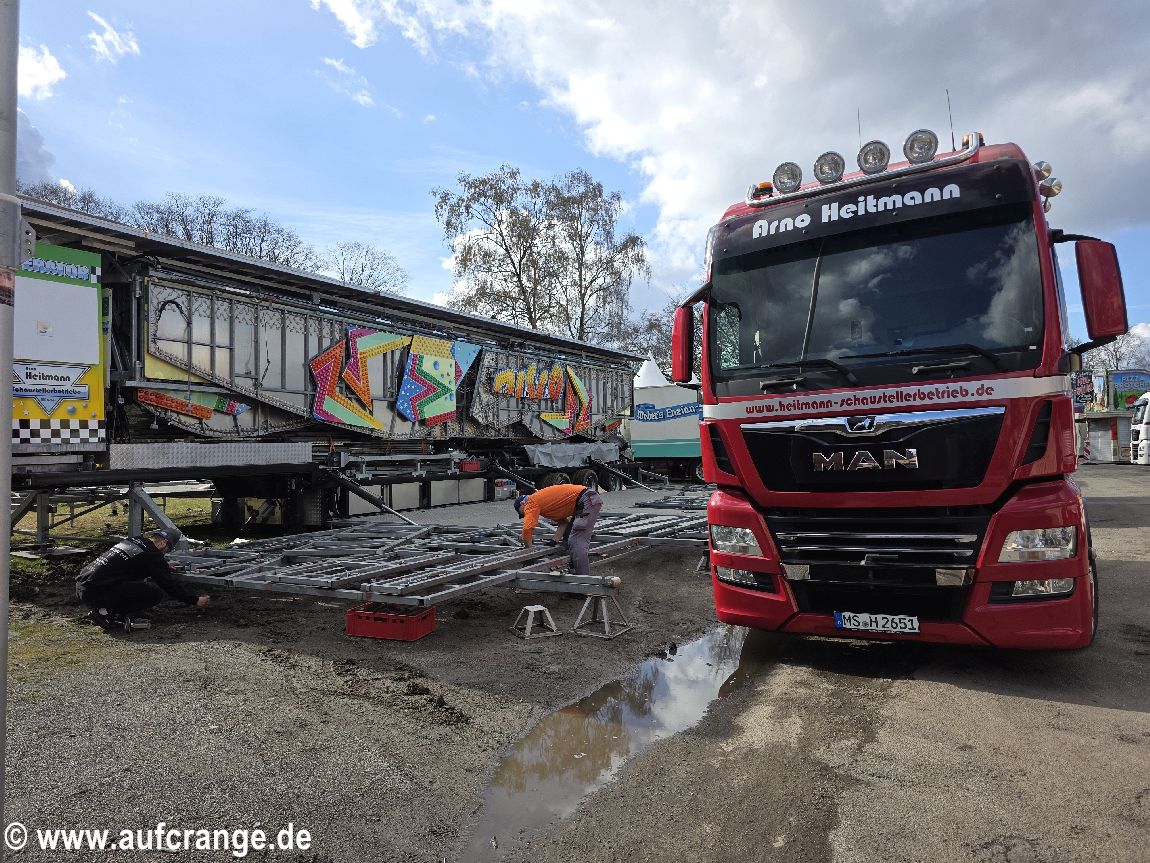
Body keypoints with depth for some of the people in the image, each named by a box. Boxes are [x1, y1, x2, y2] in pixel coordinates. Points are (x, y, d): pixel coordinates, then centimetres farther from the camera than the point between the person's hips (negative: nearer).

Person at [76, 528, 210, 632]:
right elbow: (169, 585, -2)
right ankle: (108, 614, -9)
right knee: (155, 593, -11)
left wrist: (165, 567, 55)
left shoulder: (131, 540, 18)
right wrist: (195, 601, 8)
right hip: (96, 591, -9)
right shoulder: (153, 555, -7)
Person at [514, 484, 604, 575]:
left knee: (577, 541, -12)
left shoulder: (531, 502, -3)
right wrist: (555, 541, 12)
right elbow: (563, 522, 21)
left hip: (588, 501, -11)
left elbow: (527, 529, -13)